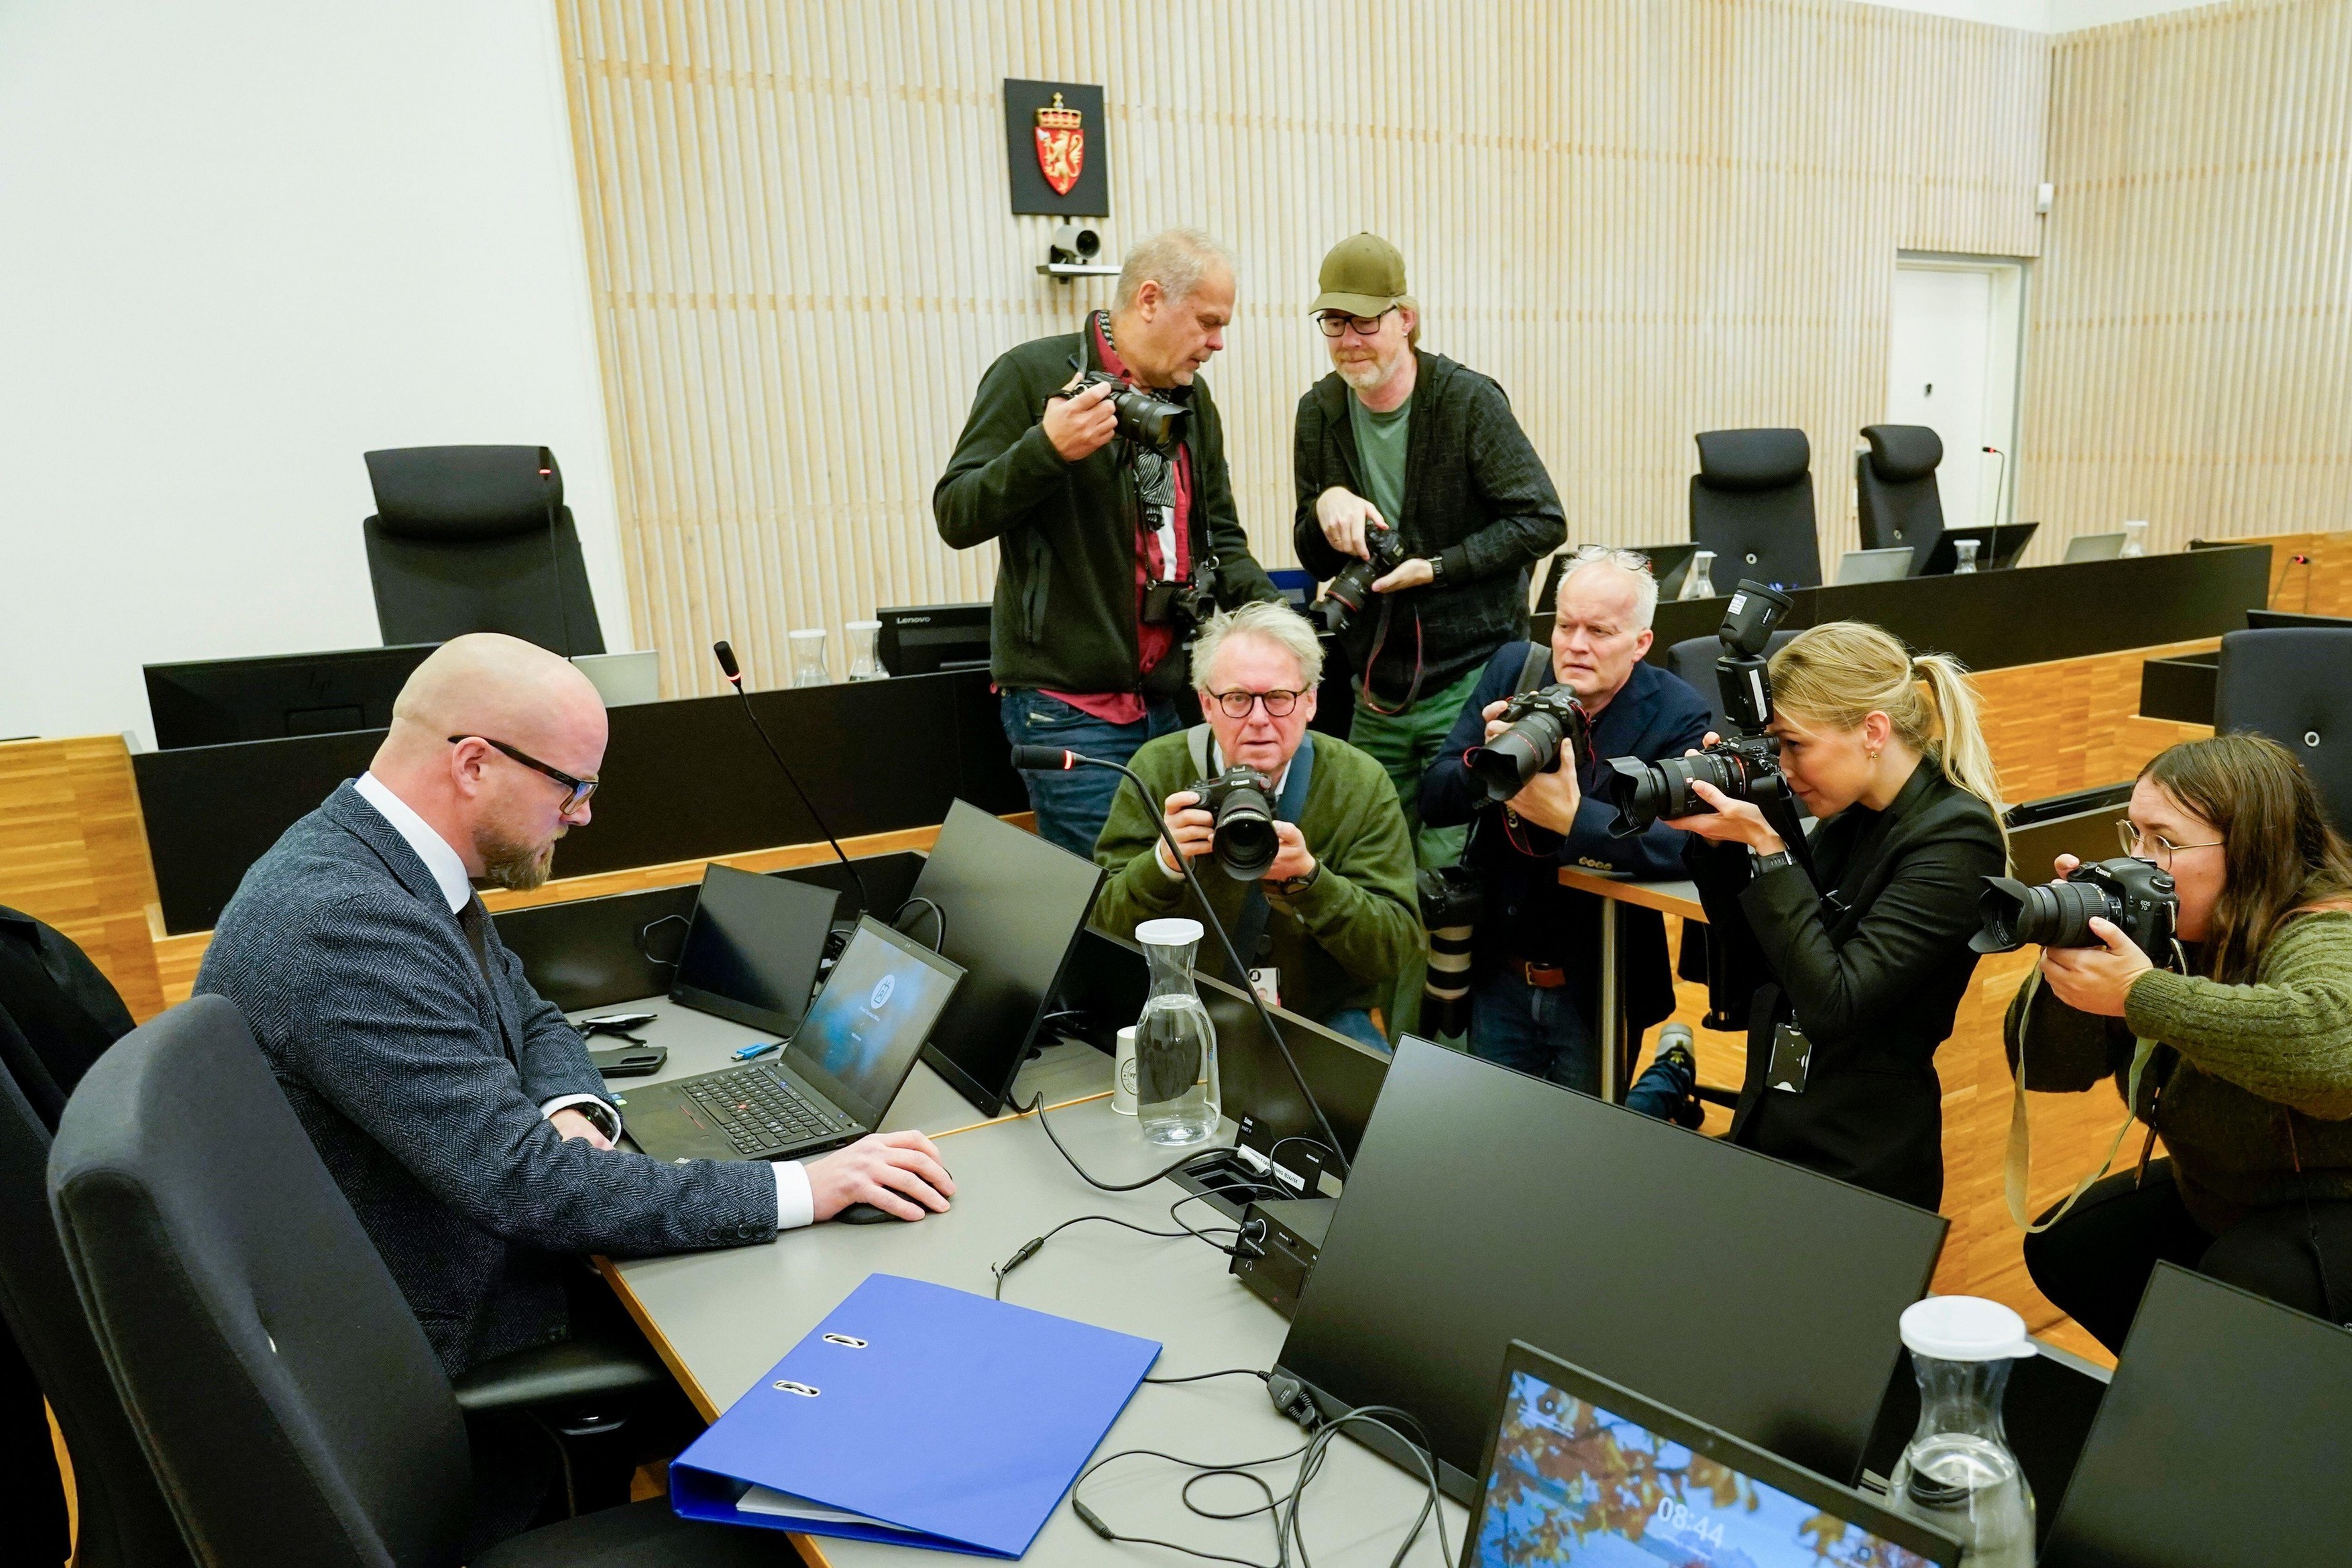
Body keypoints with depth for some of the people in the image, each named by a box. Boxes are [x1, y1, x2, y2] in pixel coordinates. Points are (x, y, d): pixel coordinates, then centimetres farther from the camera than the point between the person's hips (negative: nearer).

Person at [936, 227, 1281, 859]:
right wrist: (1046, 448, -27)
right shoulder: (1034, 375, -8)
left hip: (1169, 699, 7)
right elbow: (956, 517, -12)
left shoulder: (1192, 398, 13)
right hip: (1067, 705, -7)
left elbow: (1220, 535, 19)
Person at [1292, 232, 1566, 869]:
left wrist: (1437, 567, -19)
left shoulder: (1468, 400, -10)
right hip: (1376, 686, 5)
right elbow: (1314, 559, 10)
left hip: (1472, 676, -5)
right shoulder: (1320, 411, 4)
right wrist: (1325, 506, -13)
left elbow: (1544, 522, -10)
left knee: (1450, 869, -6)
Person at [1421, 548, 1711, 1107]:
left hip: (1598, 987, -3)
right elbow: (1433, 799, -6)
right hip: (1499, 973, 3)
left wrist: (1572, 817, -38)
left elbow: (1691, 842, -27)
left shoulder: (1676, 715, -13)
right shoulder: (1512, 669, -4)